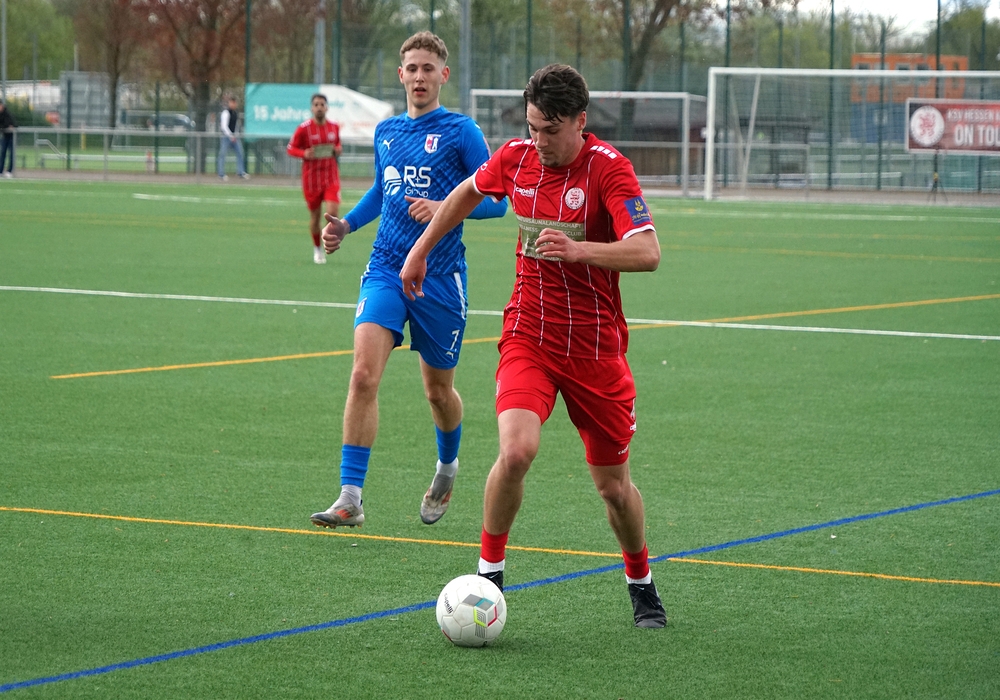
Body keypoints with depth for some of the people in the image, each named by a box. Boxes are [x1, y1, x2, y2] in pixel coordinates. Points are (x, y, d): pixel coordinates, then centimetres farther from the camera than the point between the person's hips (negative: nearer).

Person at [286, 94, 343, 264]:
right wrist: (304, 153, -21)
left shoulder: (334, 127, 3)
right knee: (314, 216, 7)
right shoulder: (304, 128, -7)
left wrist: (338, 150, -3)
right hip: (311, 178, -1)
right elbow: (290, 148, -2)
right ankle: (317, 249, 28)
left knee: (332, 212, -17)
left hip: (331, 177, 1)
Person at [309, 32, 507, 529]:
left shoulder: (461, 132, -4)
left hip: (439, 278, -3)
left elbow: (495, 200, -6)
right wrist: (347, 223, 13)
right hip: (385, 269, 3)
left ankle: (447, 467, 43)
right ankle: (350, 498, -16)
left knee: (438, 389, 12)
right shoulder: (386, 132, 11)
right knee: (364, 376, -16)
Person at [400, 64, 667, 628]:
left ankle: (641, 583, 34)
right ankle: (489, 571, -6)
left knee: (614, 485, 8)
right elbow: (469, 192, 22)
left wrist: (578, 249, -40)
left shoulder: (608, 167, -16)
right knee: (517, 450, -24)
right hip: (528, 337, 2)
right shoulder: (517, 157, -1)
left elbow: (647, 253, -27)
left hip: (596, 345, -2)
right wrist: (421, 249, 26)